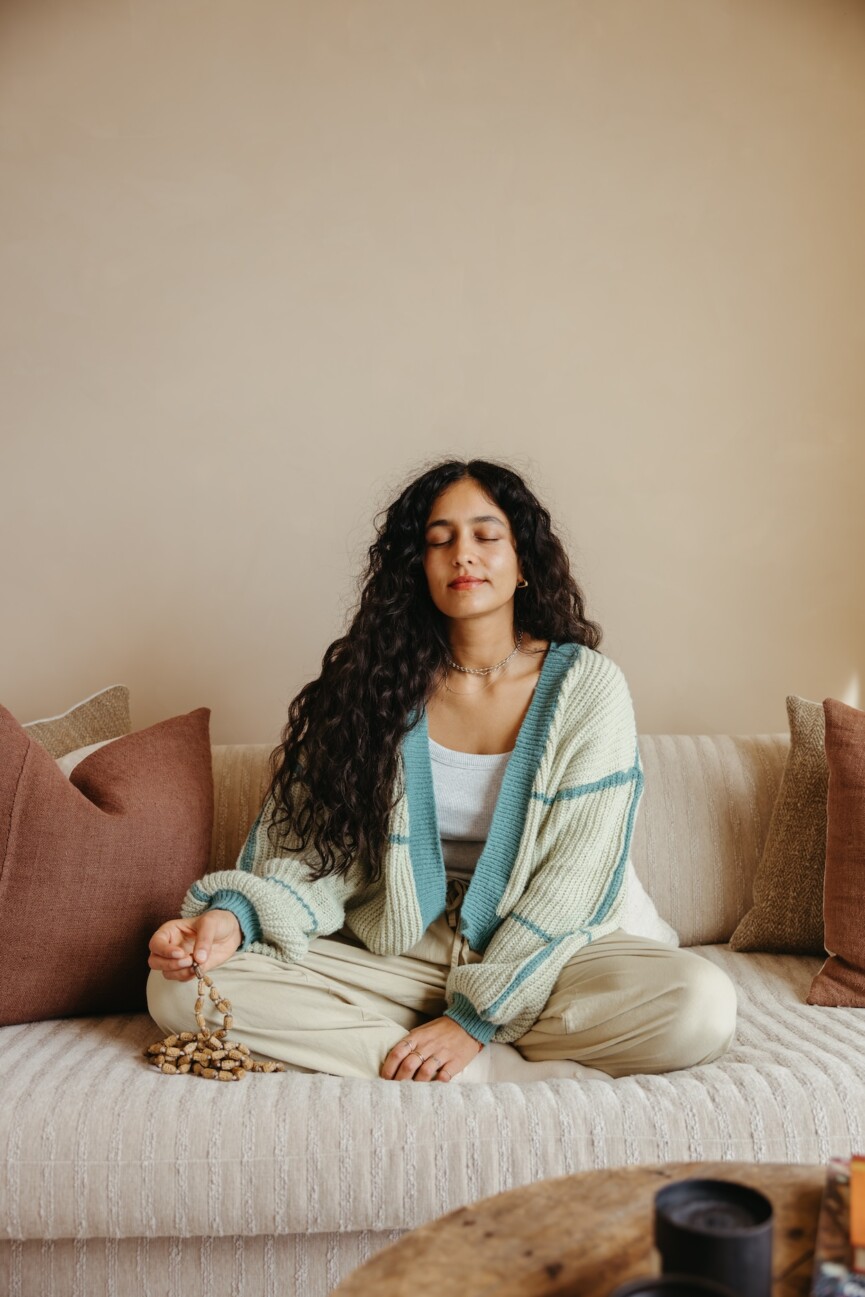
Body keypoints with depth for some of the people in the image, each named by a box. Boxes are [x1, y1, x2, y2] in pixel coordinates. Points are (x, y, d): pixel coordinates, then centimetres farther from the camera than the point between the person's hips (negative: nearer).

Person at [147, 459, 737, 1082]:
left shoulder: (586, 686, -6)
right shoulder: (375, 683, 0)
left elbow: (574, 879, -10)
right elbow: (319, 849, -2)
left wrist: (476, 1017, -18)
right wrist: (236, 914, -23)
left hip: (536, 954, -1)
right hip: (394, 954, 2)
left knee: (702, 1006, -31)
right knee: (180, 988, -19)